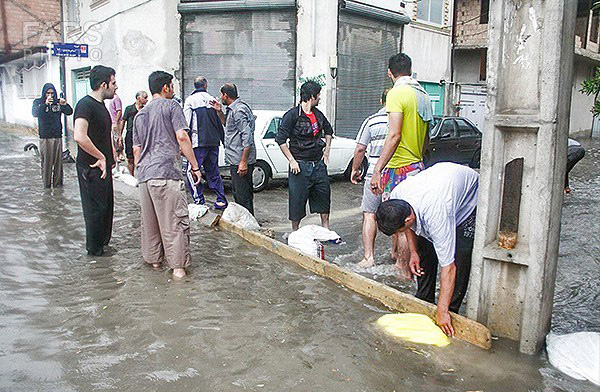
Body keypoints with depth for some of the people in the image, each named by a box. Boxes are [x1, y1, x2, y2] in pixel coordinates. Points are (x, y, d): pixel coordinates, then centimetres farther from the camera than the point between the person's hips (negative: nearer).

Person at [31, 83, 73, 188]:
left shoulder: (57, 102, 6)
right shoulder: (38, 102, 1)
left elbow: (69, 112, 0)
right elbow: (35, 113, -17)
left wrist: (65, 104, -20)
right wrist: (45, 104, -32)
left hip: (58, 136, 2)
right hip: (45, 138, -2)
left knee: (58, 161, 3)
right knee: (46, 162, -2)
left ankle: (58, 183, 12)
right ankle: (46, 185, 6)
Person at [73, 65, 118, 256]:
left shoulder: (101, 105, 13)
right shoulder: (85, 104, -19)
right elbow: (79, 137, -33)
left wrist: (112, 155, 20)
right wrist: (101, 157, -24)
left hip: (103, 167, 10)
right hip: (91, 168, -10)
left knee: (107, 206, 18)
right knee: (95, 208, 2)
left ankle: (103, 242, 33)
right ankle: (94, 248, 16)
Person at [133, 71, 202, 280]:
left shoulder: (140, 114, 22)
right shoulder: (171, 106, 2)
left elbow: (136, 149, 20)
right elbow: (182, 137, -10)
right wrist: (195, 166, -7)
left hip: (144, 174, 7)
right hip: (166, 172, -7)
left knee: (149, 220, 16)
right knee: (175, 221, -4)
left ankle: (154, 258, 27)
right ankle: (178, 266, -4)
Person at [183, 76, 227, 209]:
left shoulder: (190, 100, -2)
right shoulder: (212, 99, 12)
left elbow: (187, 123, -7)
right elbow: (220, 122, 15)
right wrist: (223, 140, 22)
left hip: (198, 142, -5)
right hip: (213, 141, 5)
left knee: (192, 172, 0)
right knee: (213, 171, 13)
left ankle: (199, 201, -6)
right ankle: (221, 200, 10)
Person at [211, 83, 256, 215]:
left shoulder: (239, 110, -16)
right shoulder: (232, 109, 16)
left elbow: (247, 137, -23)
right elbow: (228, 124, 35)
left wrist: (243, 162, -25)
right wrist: (219, 112, 19)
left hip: (240, 161, -11)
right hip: (235, 160, 11)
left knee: (243, 195, -6)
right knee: (237, 192, 20)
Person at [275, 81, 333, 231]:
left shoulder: (318, 114, 9)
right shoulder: (292, 115, -11)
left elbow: (328, 131, 27)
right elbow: (280, 140, -11)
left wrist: (326, 151, 17)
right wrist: (292, 161, -14)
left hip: (319, 164, 6)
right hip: (300, 165, -6)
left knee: (324, 197, 12)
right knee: (297, 201, 3)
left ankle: (326, 229, 27)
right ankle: (295, 232, 18)